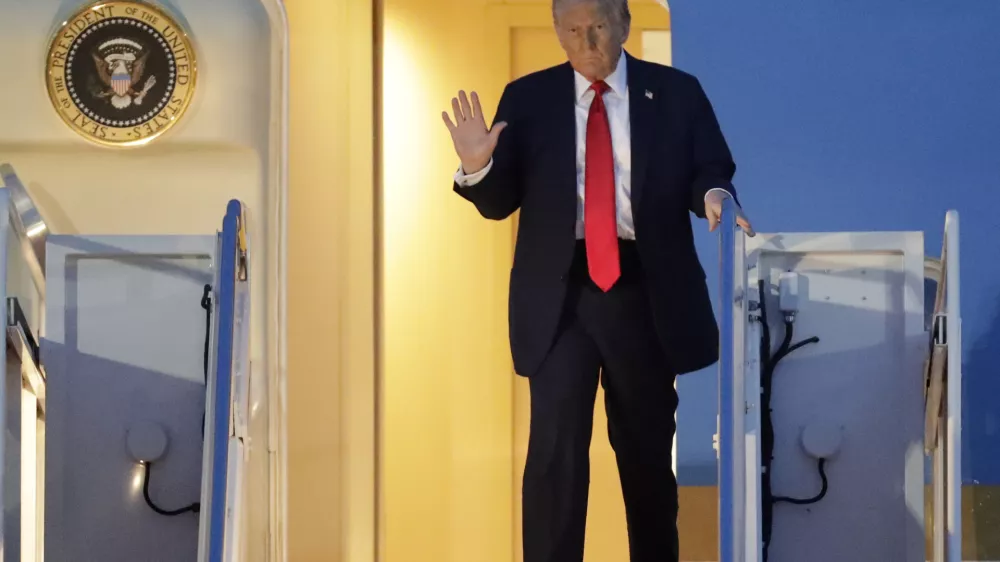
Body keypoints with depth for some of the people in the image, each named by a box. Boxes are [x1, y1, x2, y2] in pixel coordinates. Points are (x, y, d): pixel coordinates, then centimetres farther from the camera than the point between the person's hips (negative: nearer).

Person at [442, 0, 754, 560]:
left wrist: (714, 197, -21)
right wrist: (477, 166, -18)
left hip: (646, 290, 1)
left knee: (648, 446, 12)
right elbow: (499, 202, 3)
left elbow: (711, 174, 3)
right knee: (555, 445, -8)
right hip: (559, 293, -1)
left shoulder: (678, 93, 5)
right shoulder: (527, 99, 5)